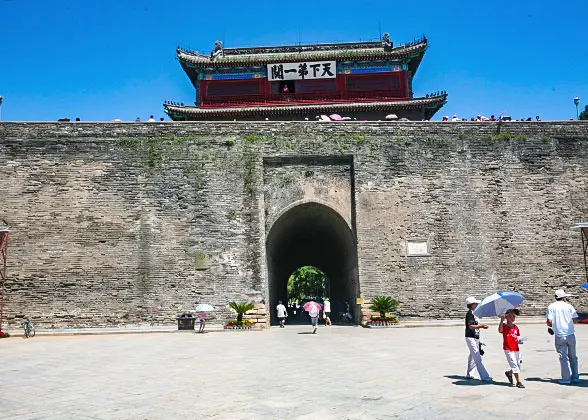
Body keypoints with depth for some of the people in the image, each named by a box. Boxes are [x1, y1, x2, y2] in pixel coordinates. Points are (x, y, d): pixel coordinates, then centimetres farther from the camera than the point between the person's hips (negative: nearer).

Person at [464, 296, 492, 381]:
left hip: (476, 337, 10)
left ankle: (469, 374, 27)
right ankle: (484, 376, -14)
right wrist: (481, 326, -25)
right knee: (477, 357, -11)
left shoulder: (475, 313, 16)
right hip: (470, 337, -10)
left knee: (473, 356, 17)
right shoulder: (470, 313, -14)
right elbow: (471, 326, -22)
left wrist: (481, 326, 8)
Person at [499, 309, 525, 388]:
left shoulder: (516, 327, 10)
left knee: (518, 366, 13)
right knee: (514, 365, -10)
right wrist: (502, 320, -42)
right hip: (508, 349, -6)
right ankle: (519, 382, -6)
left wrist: (518, 340, -2)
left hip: (516, 349, 6)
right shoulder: (504, 326, -9)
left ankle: (509, 373, 38)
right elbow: (500, 330, -31)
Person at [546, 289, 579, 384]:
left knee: (563, 357, 4)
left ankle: (566, 378, 5)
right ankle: (575, 376, 20)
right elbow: (575, 321, 0)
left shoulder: (551, 307, -1)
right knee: (572, 356, 15)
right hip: (570, 334, 1)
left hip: (559, 336, -1)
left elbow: (549, 322, -9)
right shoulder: (569, 306, 0)